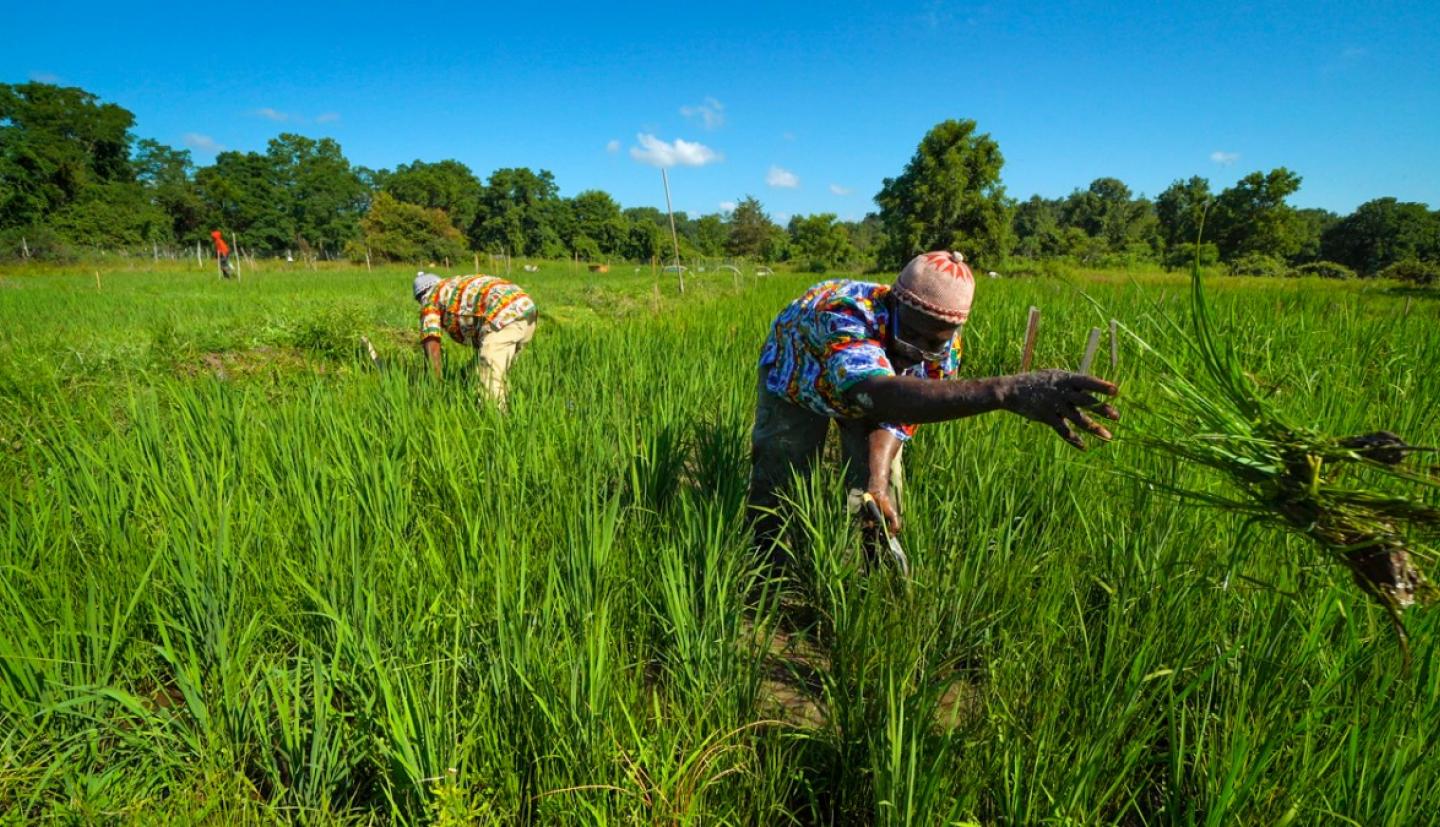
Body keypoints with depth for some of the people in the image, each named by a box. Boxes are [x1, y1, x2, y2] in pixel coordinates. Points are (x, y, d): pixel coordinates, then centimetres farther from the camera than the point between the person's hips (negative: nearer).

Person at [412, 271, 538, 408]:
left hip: (503, 316, -8)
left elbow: (431, 347, 5)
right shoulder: (467, 292, 39)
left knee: (489, 385, -6)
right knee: (496, 376, 21)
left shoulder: (430, 298, 19)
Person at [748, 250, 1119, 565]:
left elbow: (897, 411, -20)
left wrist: (877, 480, -39)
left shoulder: (945, 346, -28)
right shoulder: (843, 315, -48)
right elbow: (878, 396, -67)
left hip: (865, 387, 4)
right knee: (778, 482, -11)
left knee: (885, 484, -8)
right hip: (795, 379, -4)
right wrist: (1005, 390, -78)